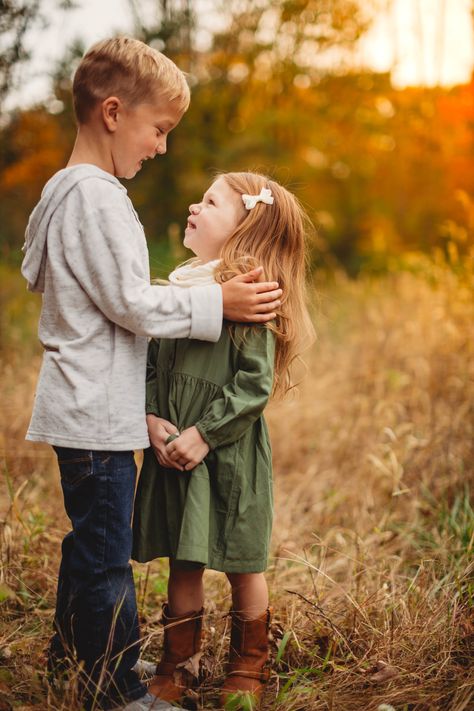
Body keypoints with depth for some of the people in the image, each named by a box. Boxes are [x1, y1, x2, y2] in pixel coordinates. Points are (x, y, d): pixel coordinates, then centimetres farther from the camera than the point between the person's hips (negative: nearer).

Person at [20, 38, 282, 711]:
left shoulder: (66, 189, 14)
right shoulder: (97, 197, -19)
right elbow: (130, 304, -20)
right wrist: (216, 303, -12)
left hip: (85, 406, 11)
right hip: (98, 412, -11)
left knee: (90, 537, 22)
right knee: (106, 553, 0)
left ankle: (73, 651, 38)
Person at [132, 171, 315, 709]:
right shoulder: (176, 288, 8)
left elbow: (256, 383, -16)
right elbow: (150, 367, 11)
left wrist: (204, 433, -18)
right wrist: (150, 418, -4)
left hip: (229, 453, -5)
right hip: (171, 451, 6)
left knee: (242, 567, 9)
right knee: (182, 564, 14)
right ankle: (176, 668, 28)